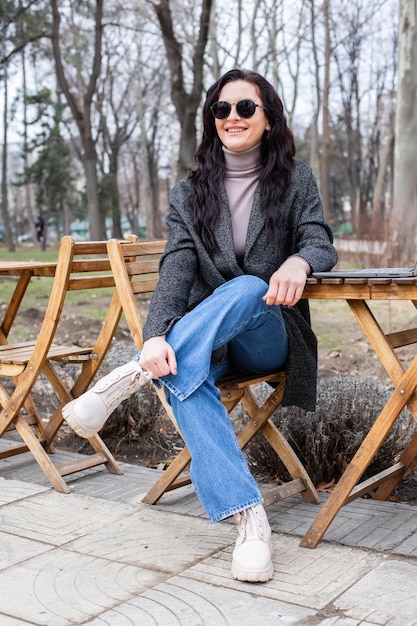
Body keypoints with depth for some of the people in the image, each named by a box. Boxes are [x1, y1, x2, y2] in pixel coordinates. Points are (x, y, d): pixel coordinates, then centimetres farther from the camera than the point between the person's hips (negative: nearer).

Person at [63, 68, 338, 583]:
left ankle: (131, 376, -39)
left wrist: (298, 261, -32)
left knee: (247, 287, -36)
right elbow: (176, 267, -8)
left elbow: (321, 244, -4)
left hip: (268, 336, 0)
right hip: (205, 339, 1)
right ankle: (249, 519, -42)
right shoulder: (189, 192, 7)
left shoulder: (295, 181, 8)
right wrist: (156, 334, -29)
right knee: (182, 375, -36)